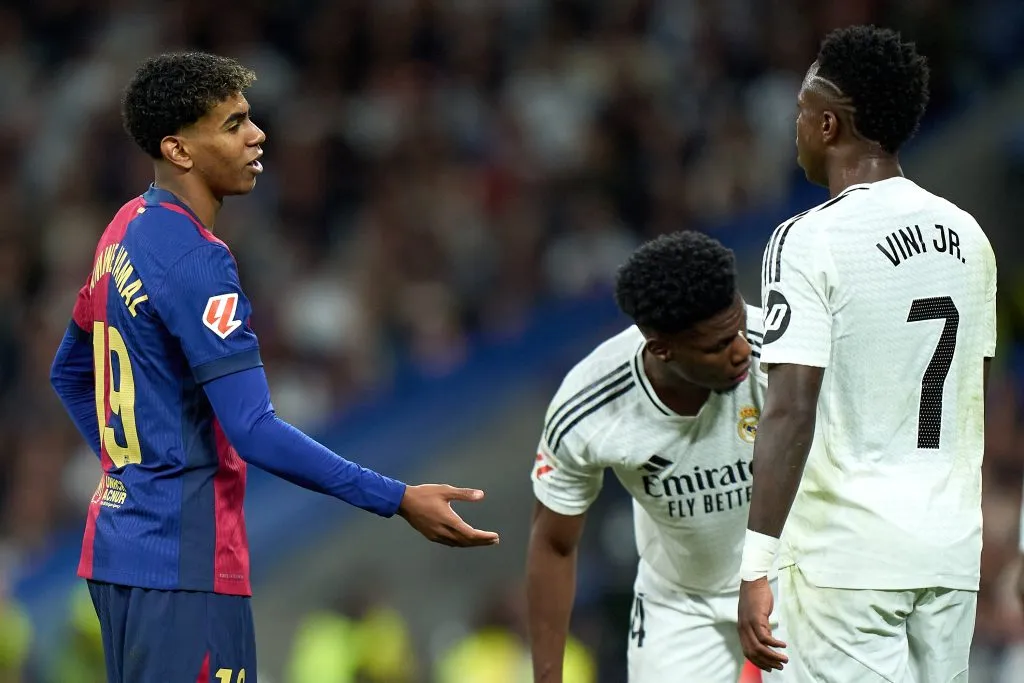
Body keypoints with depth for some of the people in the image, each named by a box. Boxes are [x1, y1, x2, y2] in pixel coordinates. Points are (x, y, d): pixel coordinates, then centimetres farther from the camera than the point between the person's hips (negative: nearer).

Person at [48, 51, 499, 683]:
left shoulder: (127, 231, 12)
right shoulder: (196, 259, -18)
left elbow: (70, 373, 24)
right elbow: (255, 433, -22)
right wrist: (399, 501, -22)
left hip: (118, 544, 10)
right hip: (186, 561, -10)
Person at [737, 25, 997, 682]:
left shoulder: (810, 240, -11)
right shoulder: (967, 234, 11)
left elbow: (791, 411, -17)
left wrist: (757, 567, -17)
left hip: (849, 554, -7)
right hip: (954, 553, 7)